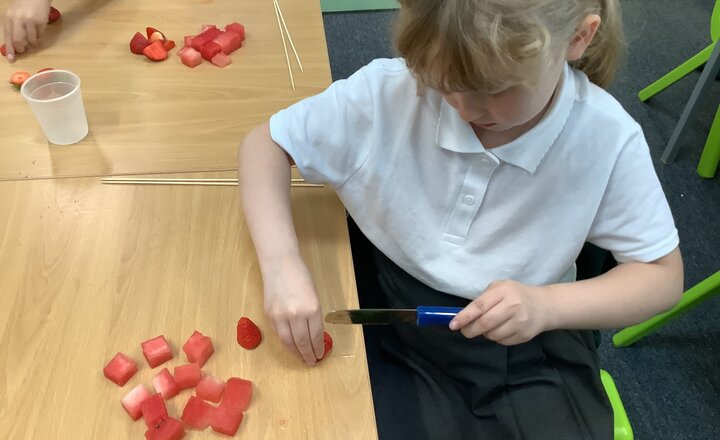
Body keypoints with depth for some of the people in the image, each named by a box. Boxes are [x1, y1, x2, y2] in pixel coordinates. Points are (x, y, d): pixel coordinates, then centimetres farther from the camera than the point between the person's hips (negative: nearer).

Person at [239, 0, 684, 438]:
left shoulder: (607, 140, -17)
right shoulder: (388, 92, -18)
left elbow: (663, 274, -6)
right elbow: (266, 143, -7)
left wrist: (547, 306, -26)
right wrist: (281, 264, -24)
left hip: (528, 347, -1)